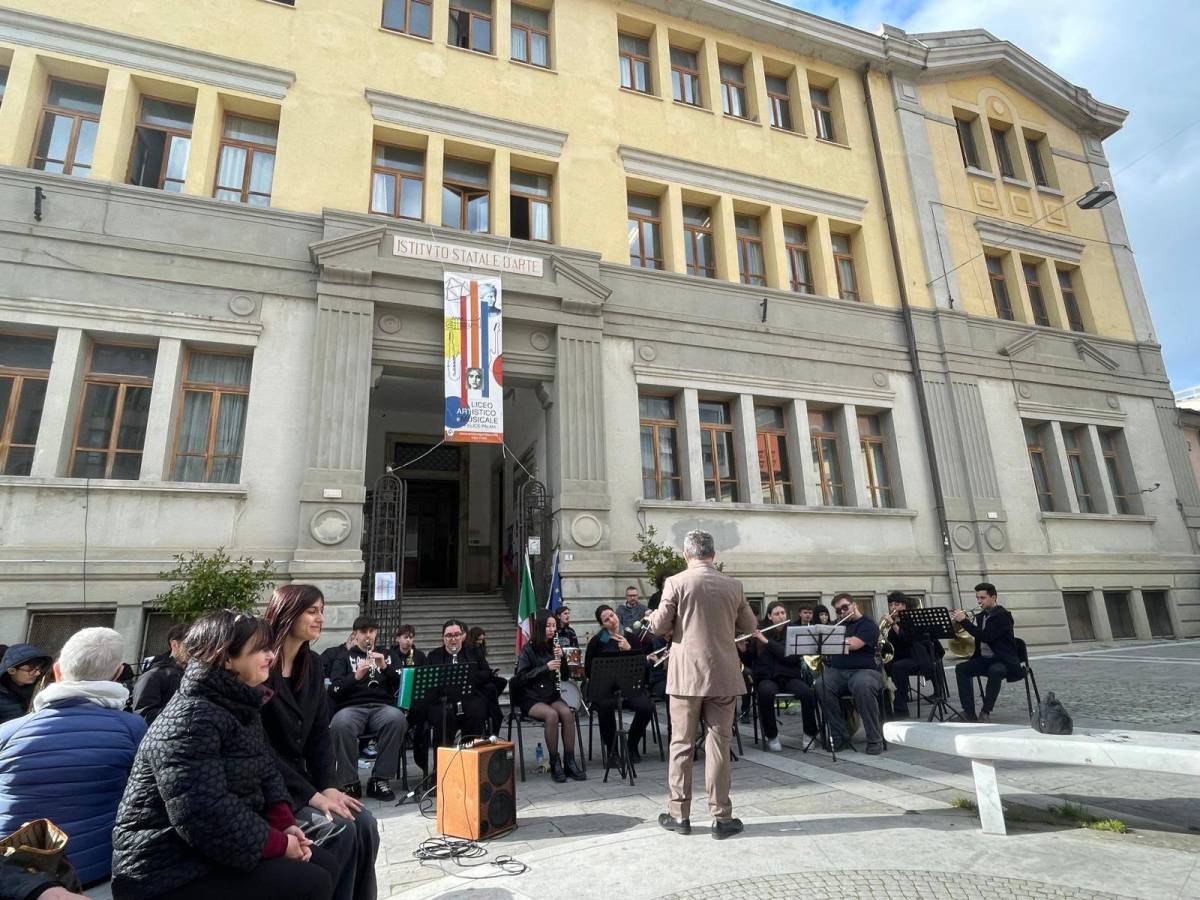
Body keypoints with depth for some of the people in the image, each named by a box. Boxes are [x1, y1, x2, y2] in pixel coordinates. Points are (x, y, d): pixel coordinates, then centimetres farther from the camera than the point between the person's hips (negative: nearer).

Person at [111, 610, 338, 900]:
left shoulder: (240, 707, 6)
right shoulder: (190, 719, -24)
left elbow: (266, 771, 11)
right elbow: (206, 816, -30)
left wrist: (284, 823, -6)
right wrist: (279, 844, -21)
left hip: (224, 844, 9)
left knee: (324, 864, 3)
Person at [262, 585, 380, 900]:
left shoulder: (312, 663, 5)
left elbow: (319, 733, 6)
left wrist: (329, 787, -8)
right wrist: (311, 795, -20)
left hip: (299, 777, 7)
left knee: (364, 823, -10)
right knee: (340, 830, -21)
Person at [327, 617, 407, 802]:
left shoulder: (387, 655, 24)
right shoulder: (344, 658, 21)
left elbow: (401, 686, 12)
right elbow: (334, 690, 6)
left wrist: (385, 667, -5)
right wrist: (356, 676, -12)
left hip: (382, 707, 1)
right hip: (352, 707, 0)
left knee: (397, 718, -35)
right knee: (340, 723, -36)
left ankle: (380, 780, -22)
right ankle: (349, 783, -20)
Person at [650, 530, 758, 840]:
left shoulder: (675, 583, -8)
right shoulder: (733, 586, 0)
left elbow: (659, 626, -6)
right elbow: (750, 627, 11)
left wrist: (654, 616, 16)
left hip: (686, 675, -1)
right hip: (723, 675, 2)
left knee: (681, 744, 9)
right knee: (718, 744, 8)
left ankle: (679, 814, 17)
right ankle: (721, 817, 14)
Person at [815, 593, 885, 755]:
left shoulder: (868, 624, 2)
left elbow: (853, 644, -14)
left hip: (864, 670, -5)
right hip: (837, 671, 5)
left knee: (863, 685, -39)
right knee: (820, 685, -27)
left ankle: (875, 740, -24)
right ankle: (840, 737, -18)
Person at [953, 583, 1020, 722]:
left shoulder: (1003, 615, -13)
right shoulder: (981, 615, 10)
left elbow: (986, 636, -26)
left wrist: (964, 621, -25)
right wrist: (958, 620, -6)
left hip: (1004, 661, -7)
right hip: (984, 659, 8)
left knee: (995, 671, -36)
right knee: (961, 669, -12)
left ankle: (985, 712, -22)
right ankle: (969, 713, -12)